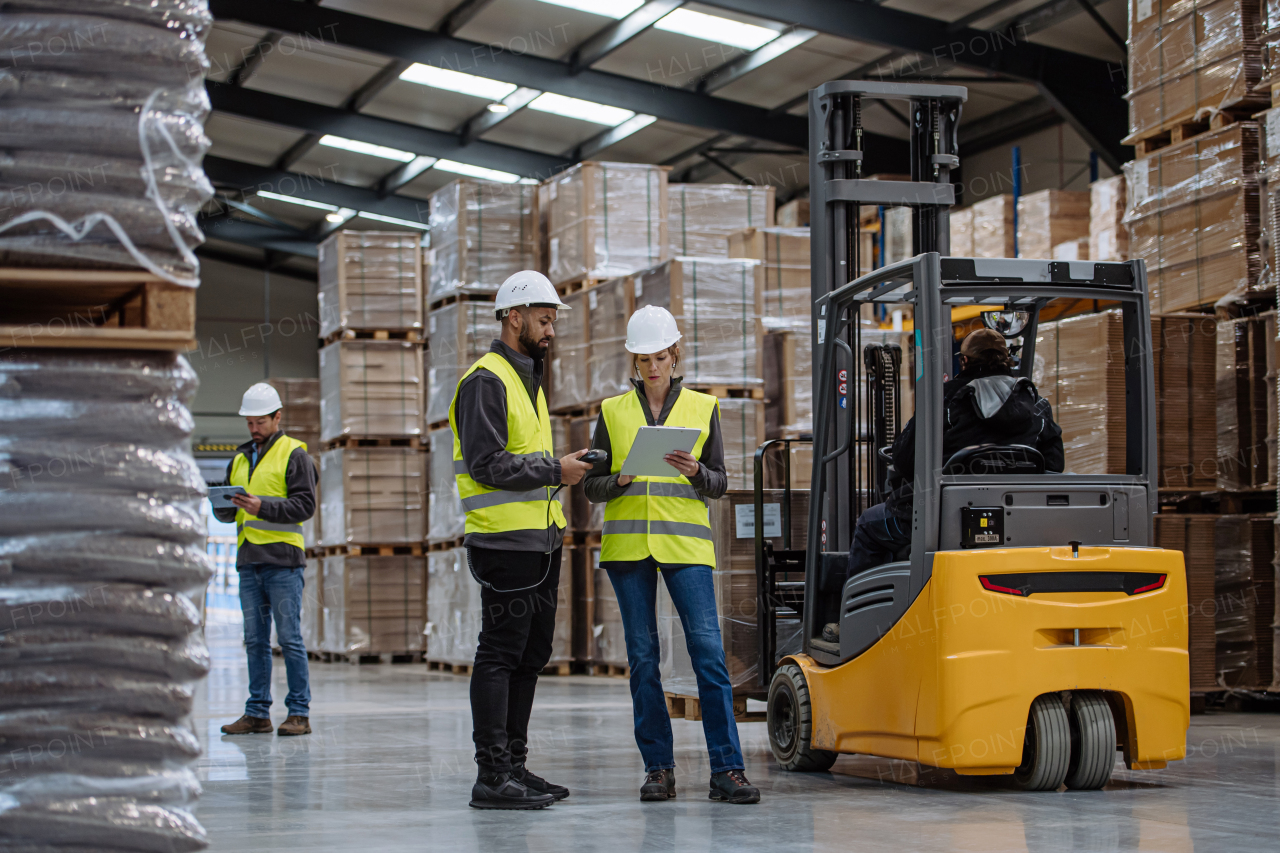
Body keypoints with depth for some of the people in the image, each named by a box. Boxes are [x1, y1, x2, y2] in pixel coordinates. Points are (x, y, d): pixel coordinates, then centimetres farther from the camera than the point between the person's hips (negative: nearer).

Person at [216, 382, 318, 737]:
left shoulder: (294, 454, 0)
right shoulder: (240, 459, 19)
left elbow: (305, 504, -10)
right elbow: (228, 515, 19)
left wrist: (263, 506, -21)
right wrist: (222, 505, -5)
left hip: (282, 560, -6)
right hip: (248, 560, 6)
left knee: (289, 637, -5)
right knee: (255, 640, 7)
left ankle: (299, 713, -2)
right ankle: (257, 713, 10)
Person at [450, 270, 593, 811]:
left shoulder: (528, 379, 21)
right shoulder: (486, 381, -10)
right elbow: (486, 465, -19)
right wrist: (555, 471, -16)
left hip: (539, 540, 10)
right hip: (505, 542, -10)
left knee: (529, 657, 12)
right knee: (500, 655, -8)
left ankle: (515, 766, 19)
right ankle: (492, 777, -7)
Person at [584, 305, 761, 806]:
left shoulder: (703, 407, 9)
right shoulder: (613, 411, 11)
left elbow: (720, 483, 8)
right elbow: (592, 487, 10)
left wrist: (694, 471, -13)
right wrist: (621, 480, -11)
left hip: (685, 543, -1)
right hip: (627, 544, 1)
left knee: (708, 651, -10)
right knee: (642, 657, 2)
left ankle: (726, 769, -9)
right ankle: (658, 768, 9)